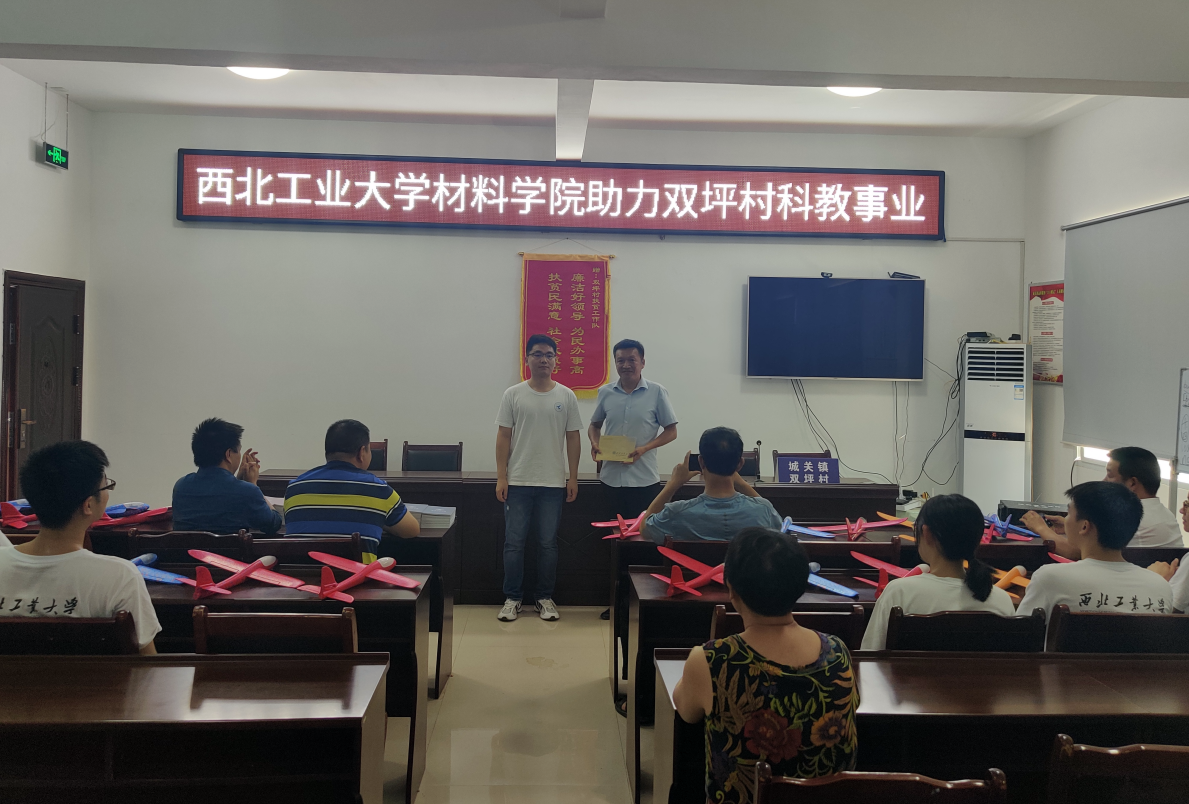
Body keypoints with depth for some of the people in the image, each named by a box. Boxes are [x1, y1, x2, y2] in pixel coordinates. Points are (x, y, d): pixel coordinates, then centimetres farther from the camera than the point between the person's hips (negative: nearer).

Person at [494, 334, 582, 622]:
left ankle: (545, 598, 18)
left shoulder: (566, 396, 4)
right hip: (518, 482, -1)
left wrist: (573, 477, 2)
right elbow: (503, 437, 1)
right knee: (514, 542, 4)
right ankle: (512, 598, 14)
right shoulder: (513, 395, 1)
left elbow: (573, 438, 6)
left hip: (553, 483, 1)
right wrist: (501, 477, -5)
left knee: (548, 544, 7)